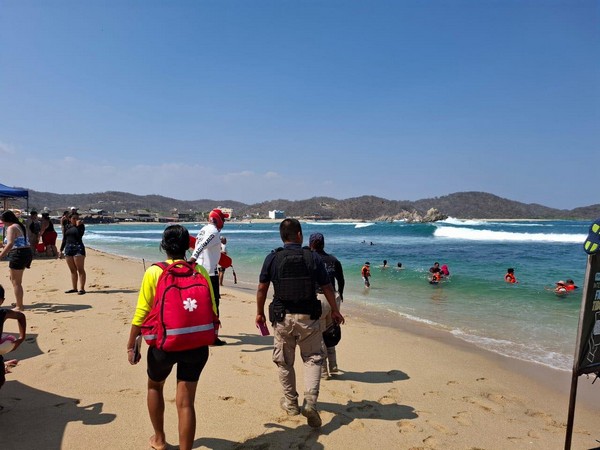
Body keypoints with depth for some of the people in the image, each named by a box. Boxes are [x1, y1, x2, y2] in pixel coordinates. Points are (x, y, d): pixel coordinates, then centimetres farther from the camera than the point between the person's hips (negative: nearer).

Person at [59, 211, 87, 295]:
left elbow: (80, 235, -16)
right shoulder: (67, 226, 12)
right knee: (72, 270, 10)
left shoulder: (81, 225, -1)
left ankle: (82, 288, -6)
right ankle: (74, 288, 17)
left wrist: (78, 226, -17)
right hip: (68, 248, 6)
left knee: (80, 269, -6)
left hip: (78, 248, -6)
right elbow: (64, 239, 17)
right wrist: (61, 250, 15)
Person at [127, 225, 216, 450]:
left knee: (155, 386, 28)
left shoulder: (154, 272, -8)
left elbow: (141, 313, -10)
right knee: (185, 402, 8)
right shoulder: (200, 271, -2)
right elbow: (212, 310, 0)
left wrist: (131, 346, 1)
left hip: (164, 343, 0)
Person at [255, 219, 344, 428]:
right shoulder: (313, 257, -6)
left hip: (282, 317, 1)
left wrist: (260, 313, 13)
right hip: (308, 317, 0)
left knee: (284, 362, 17)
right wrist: (335, 311, 14)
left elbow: (262, 289, -1)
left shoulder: (272, 258, -5)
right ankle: (310, 401, -1)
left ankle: (291, 403, 29)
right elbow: (327, 287, 0)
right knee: (313, 358, 14)